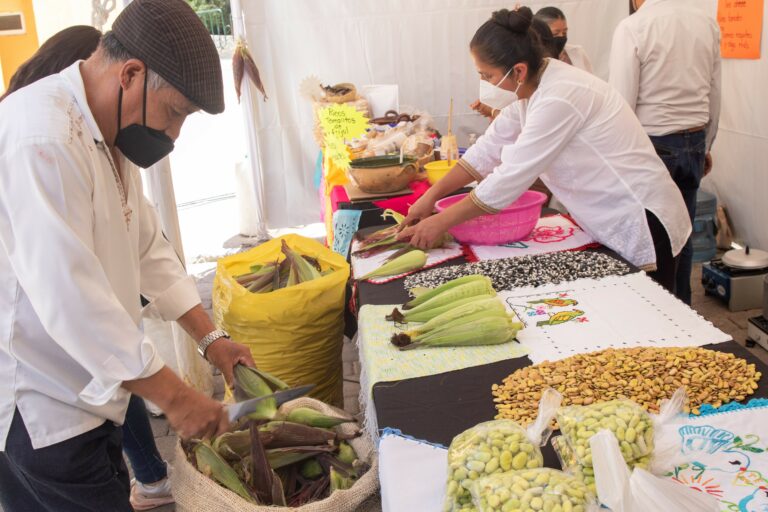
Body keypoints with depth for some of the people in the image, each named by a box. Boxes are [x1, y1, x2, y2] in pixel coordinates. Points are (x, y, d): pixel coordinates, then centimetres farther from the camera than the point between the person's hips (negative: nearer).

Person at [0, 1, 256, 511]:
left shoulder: (109, 134, 7)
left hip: (83, 393, 9)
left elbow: (147, 244, 14)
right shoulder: (41, 140, -25)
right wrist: (174, 395, -23)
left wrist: (210, 336, 10)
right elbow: (69, 297, -30)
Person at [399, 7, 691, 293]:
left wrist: (440, 223, -19)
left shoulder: (561, 98, -27)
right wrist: (432, 196, -2)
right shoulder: (533, 86, 1)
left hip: (641, 225, -9)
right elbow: (489, 147, 4)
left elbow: (510, 178, -26)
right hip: (609, 221, 9)